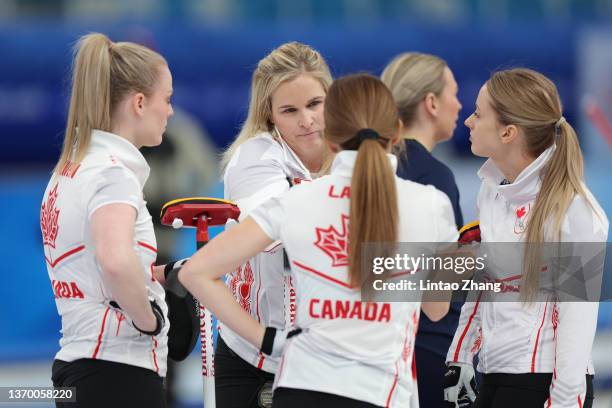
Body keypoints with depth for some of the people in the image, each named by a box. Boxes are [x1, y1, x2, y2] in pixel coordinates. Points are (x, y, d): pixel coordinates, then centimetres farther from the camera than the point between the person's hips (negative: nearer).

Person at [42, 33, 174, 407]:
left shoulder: (68, 170, 14)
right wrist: (148, 319, -17)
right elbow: (116, 260, -33)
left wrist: (158, 273, 17)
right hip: (120, 374, -9)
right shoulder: (113, 172, -13)